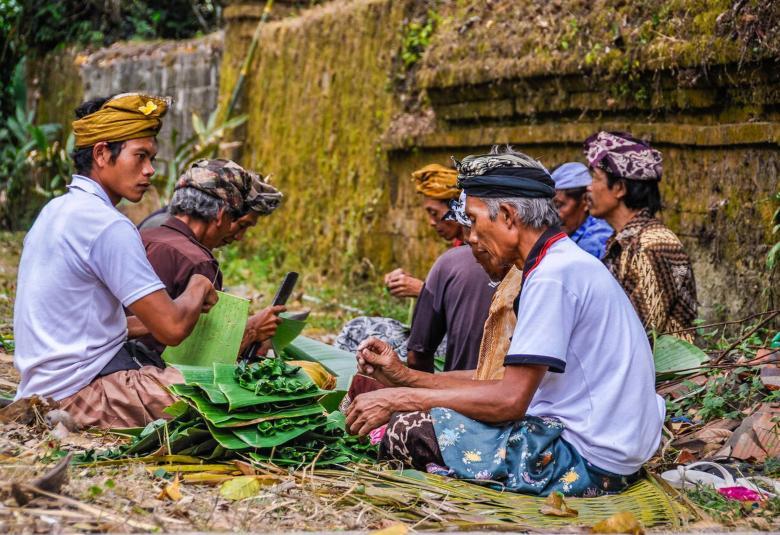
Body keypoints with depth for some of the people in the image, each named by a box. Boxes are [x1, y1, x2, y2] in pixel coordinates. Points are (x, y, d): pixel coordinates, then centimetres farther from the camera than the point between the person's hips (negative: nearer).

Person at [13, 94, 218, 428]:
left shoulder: (55, 211, 13)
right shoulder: (107, 225, -17)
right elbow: (171, 329, -19)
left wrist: (152, 322, 12)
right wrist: (198, 287, 1)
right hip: (83, 392, -10)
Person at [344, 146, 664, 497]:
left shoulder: (553, 275, -16)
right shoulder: (567, 264, 15)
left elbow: (510, 399, -21)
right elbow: (513, 388, 13)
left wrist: (398, 399, -13)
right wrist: (404, 377, 9)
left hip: (587, 461, -10)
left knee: (408, 428, -12)